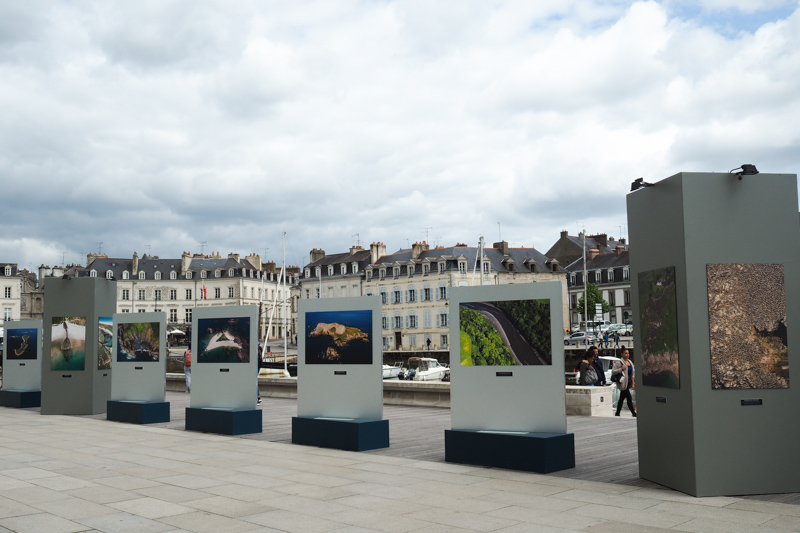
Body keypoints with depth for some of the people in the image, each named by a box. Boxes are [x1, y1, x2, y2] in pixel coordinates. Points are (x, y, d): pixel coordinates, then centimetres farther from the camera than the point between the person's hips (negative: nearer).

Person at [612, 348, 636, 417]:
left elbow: (632, 374, 18)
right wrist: (621, 369, -21)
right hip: (623, 383, -8)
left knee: (622, 398, 11)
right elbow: (613, 371, -13)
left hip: (628, 383, 8)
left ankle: (617, 413, 17)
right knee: (629, 398, -10)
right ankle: (634, 413, -7)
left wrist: (633, 383, 12)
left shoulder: (630, 362, 15)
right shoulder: (619, 362, -9)